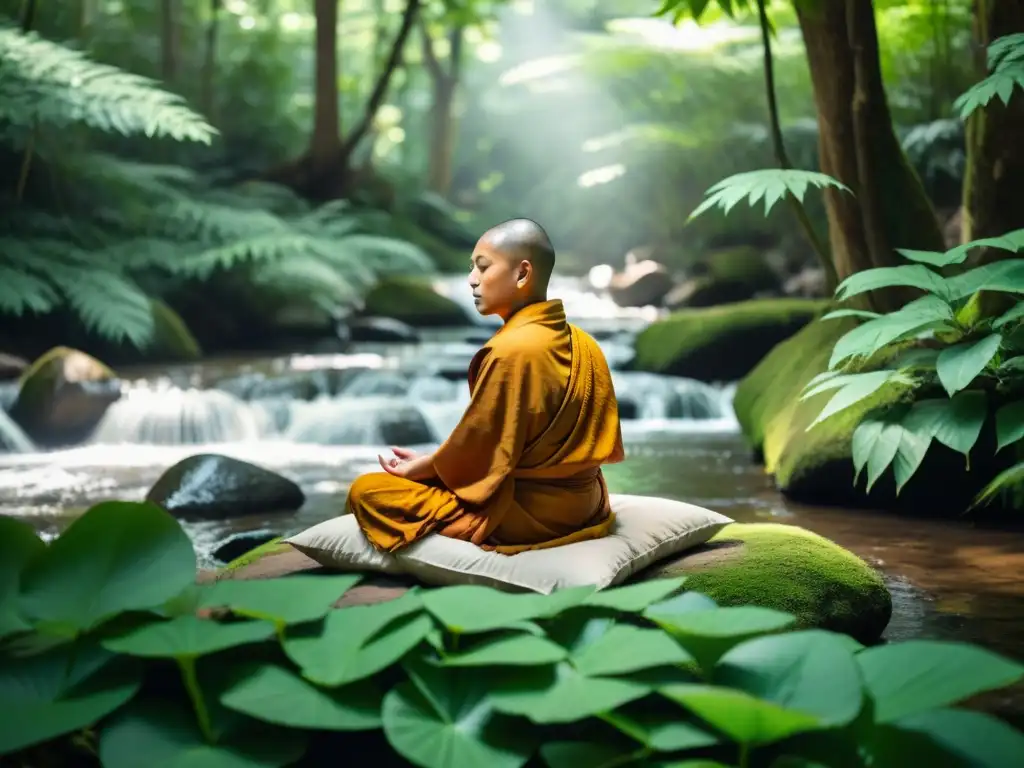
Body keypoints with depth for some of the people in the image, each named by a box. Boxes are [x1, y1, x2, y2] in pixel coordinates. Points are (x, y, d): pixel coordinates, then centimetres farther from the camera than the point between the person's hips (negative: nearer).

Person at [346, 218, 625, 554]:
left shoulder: (512, 350, -22)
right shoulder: (584, 344, 4)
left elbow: (477, 447, -15)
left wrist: (423, 467, 4)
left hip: (525, 515, -9)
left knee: (366, 491, -5)